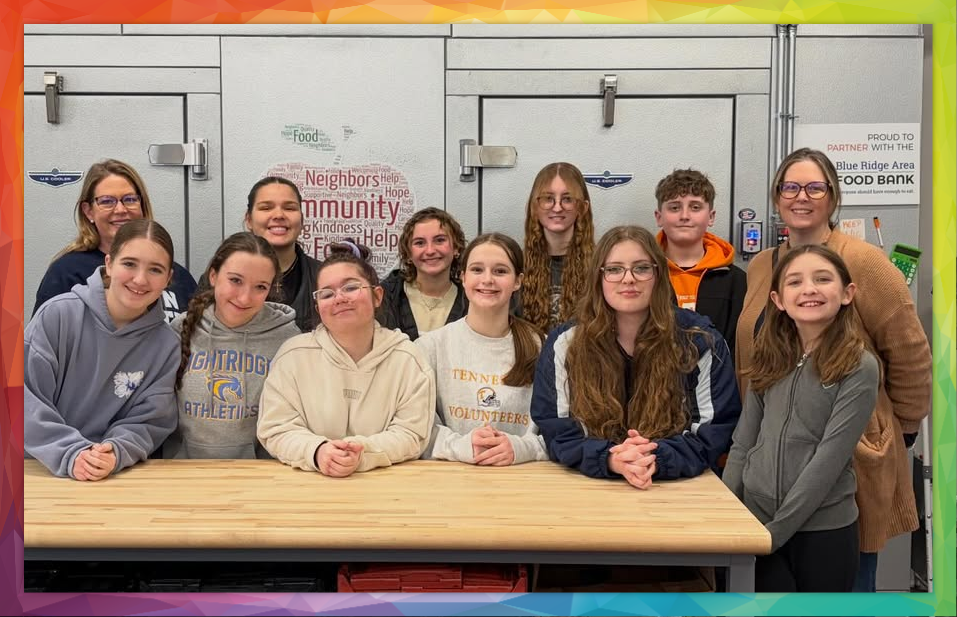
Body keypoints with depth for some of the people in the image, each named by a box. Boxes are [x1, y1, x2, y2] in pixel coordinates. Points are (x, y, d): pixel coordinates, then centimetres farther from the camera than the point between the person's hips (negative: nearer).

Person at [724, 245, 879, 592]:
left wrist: (775, 530, -17)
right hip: (757, 521, 3)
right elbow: (742, 446, 5)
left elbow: (830, 459, -16)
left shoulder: (860, 368, -11)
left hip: (824, 528, -3)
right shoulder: (770, 362, 3)